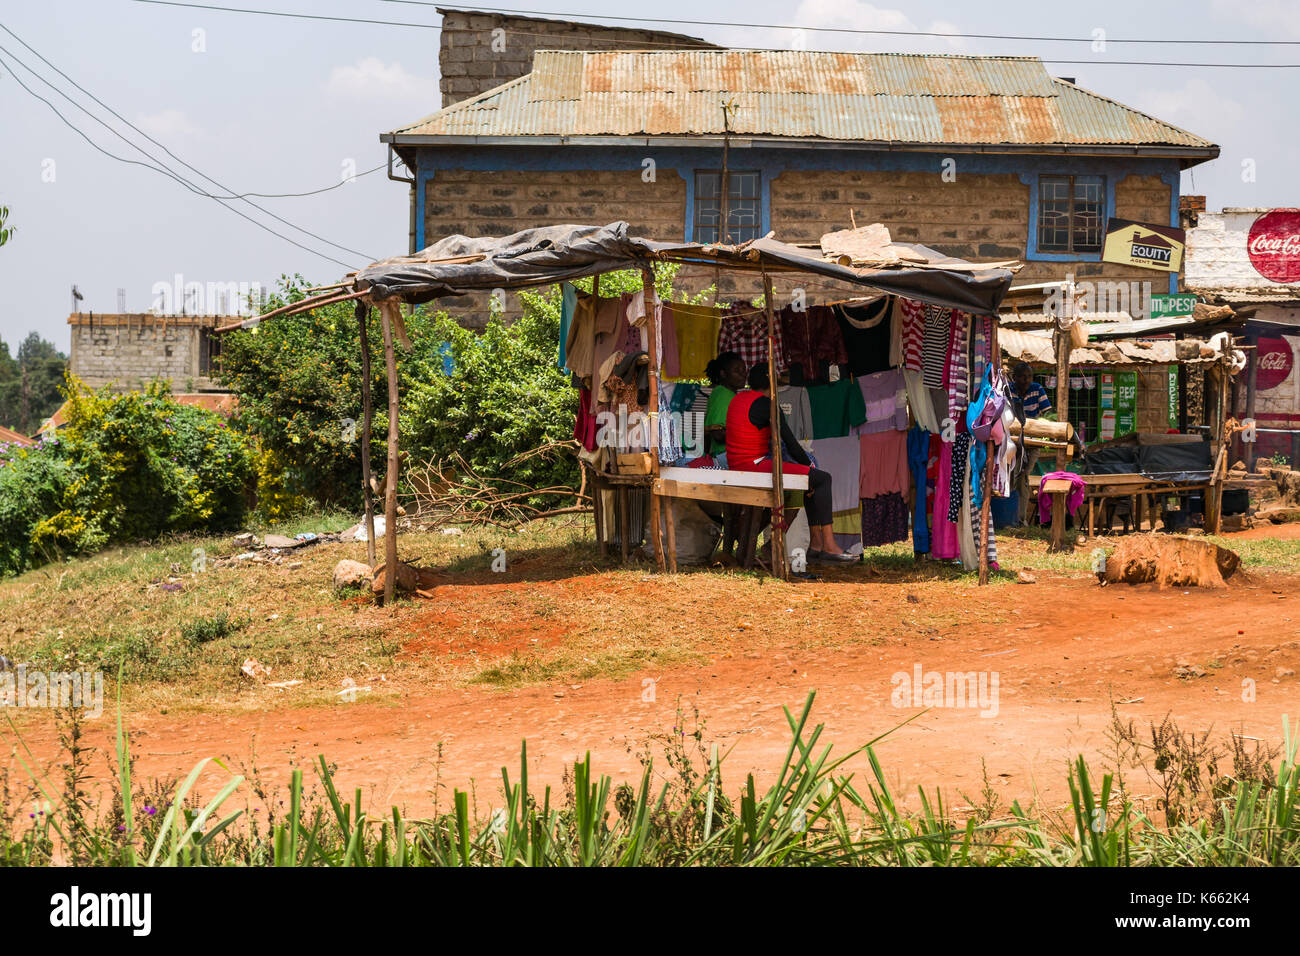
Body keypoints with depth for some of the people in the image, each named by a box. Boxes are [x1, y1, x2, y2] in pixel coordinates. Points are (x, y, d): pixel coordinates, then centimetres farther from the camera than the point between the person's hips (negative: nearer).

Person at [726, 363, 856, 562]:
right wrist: (809, 464, 4)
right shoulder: (767, 405, -14)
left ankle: (815, 543, 17)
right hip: (755, 465, -10)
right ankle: (829, 545, -8)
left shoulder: (738, 399, 15)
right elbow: (790, 443, -13)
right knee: (822, 478, -7)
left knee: (813, 478, 20)